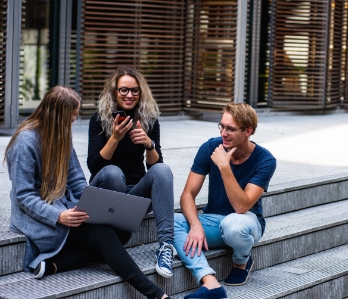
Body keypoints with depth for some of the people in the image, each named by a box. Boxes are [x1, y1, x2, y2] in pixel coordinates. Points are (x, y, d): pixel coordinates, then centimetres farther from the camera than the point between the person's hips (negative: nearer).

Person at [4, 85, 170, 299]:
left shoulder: (61, 135, 9)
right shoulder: (26, 141, -14)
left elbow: (77, 182, 10)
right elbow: (23, 196, -17)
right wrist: (58, 216, -30)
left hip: (64, 208, 8)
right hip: (38, 218, -8)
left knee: (121, 230, -16)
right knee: (103, 234, -26)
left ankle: (53, 264, -24)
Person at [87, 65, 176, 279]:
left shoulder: (149, 119, -1)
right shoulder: (100, 119, -7)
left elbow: (155, 164, -4)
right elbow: (93, 166, -15)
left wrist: (149, 144, -25)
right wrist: (114, 138, -29)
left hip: (137, 192, 2)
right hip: (105, 189, -2)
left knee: (162, 169, -28)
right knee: (112, 172, -35)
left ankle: (166, 243, -38)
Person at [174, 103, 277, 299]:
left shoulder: (265, 160, -18)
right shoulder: (210, 148, -10)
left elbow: (242, 207, -28)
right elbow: (188, 194, -11)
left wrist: (224, 167, -35)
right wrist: (196, 226, -29)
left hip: (245, 222, -3)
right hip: (212, 221, 3)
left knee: (233, 224, -40)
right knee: (172, 221, -26)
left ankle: (242, 262, -4)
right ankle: (210, 282, -40)